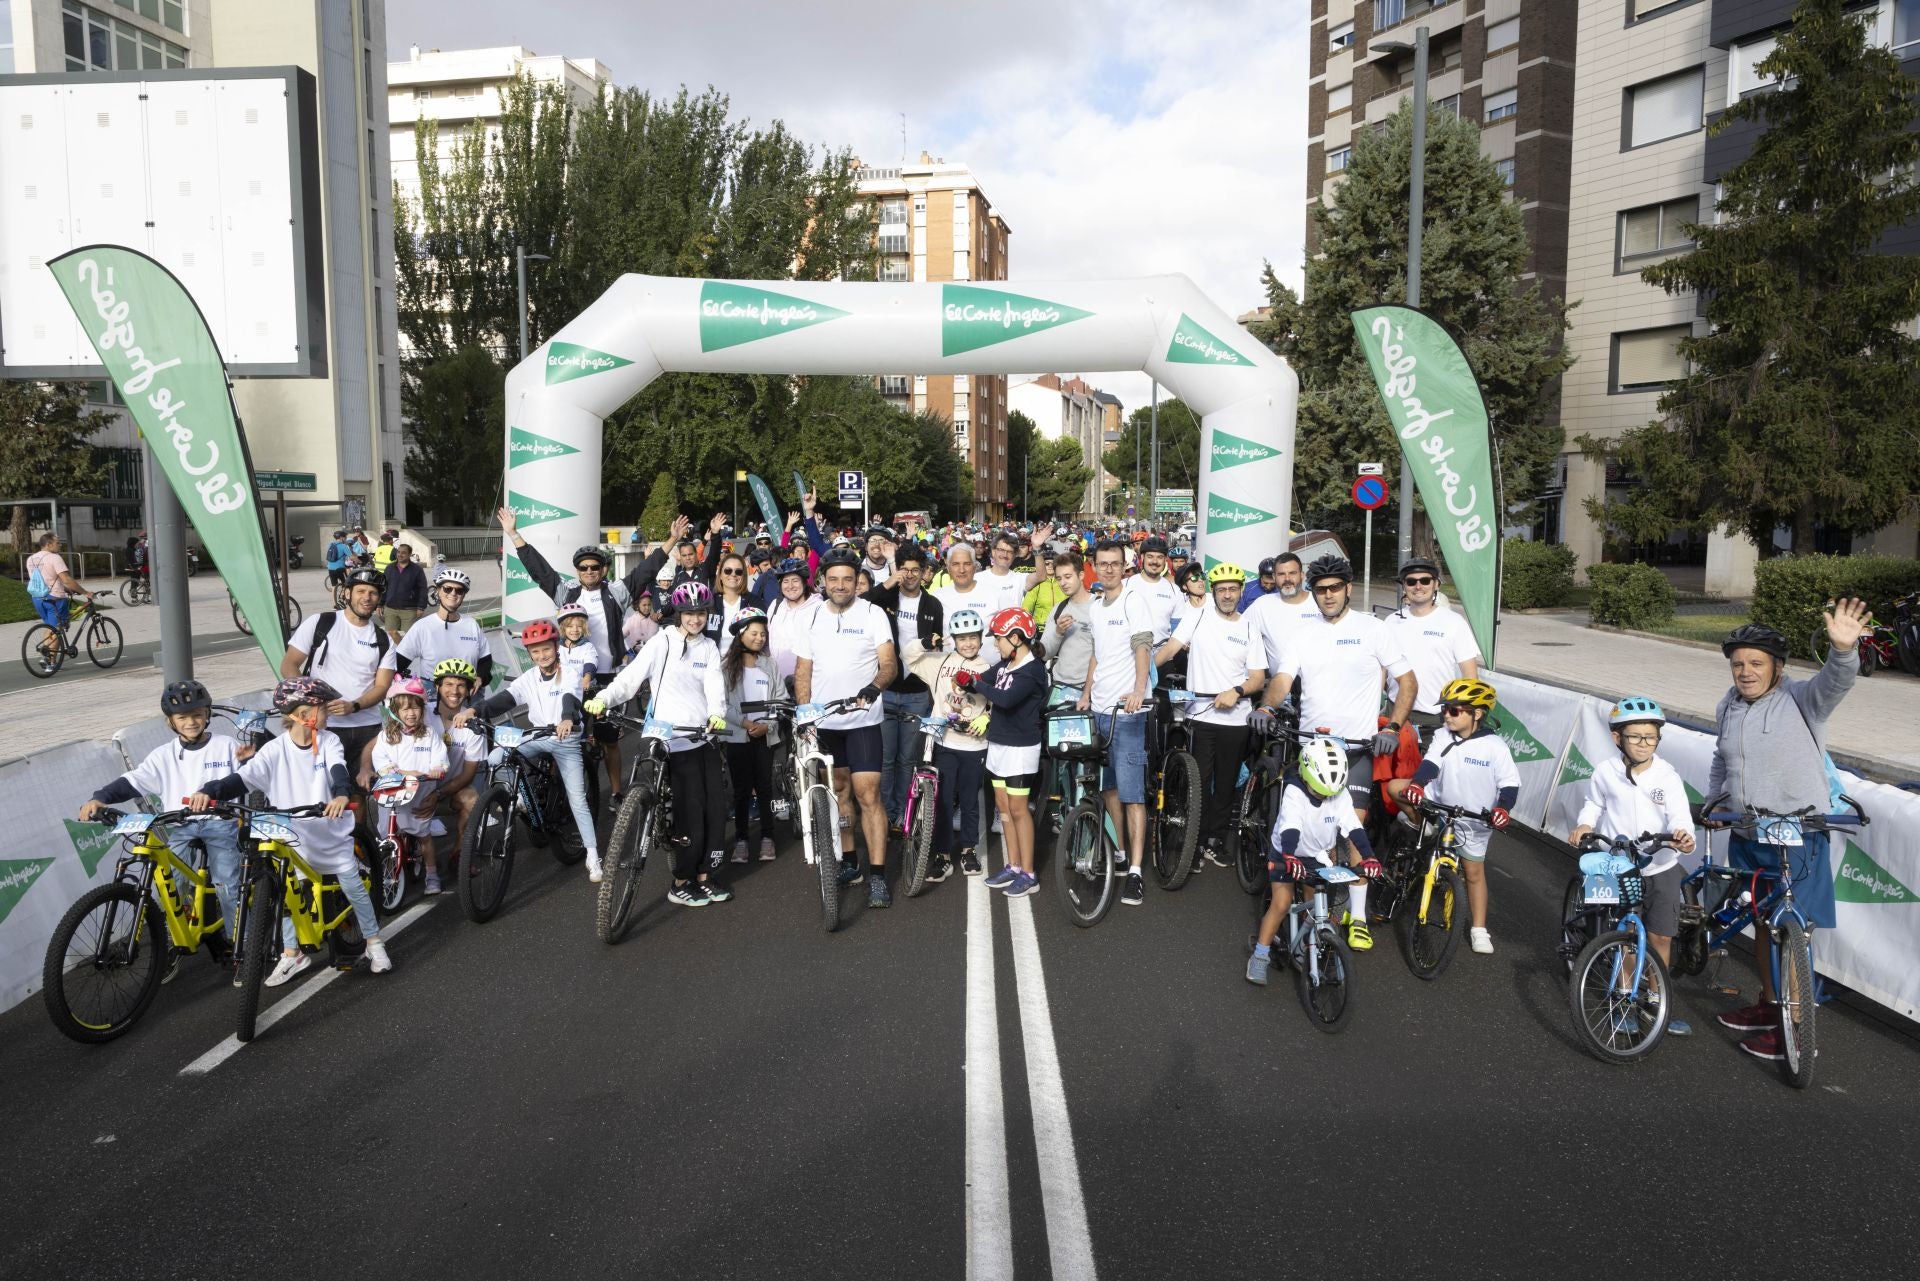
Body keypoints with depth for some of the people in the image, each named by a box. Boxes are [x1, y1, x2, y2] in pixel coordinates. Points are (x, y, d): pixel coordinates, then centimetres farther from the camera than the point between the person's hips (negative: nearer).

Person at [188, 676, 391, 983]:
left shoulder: (329, 741, -8)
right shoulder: (275, 750, -10)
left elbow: (338, 770, -25)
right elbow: (243, 778, -18)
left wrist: (341, 794, -48)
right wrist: (210, 791, -37)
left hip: (330, 828, 0)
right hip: (291, 834, 0)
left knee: (353, 884, 2)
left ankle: (374, 943, 17)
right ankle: (292, 955, 17)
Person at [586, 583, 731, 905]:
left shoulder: (709, 648, 10)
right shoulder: (662, 643, -3)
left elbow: (715, 685, -4)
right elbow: (631, 677, -10)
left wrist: (717, 714, -25)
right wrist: (603, 698, -27)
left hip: (705, 737, 5)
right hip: (675, 741, -5)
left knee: (716, 807, 5)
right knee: (691, 813, -5)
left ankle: (706, 876, 20)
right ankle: (681, 884, 9)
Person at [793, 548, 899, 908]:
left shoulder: (872, 614, -4)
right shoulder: (812, 618, 6)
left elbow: (889, 664, -11)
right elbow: (803, 672, 9)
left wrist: (875, 686, -31)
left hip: (862, 719, -4)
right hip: (824, 721, 4)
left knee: (868, 794, -9)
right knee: (838, 790, 14)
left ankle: (877, 875, -7)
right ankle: (847, 862, 27)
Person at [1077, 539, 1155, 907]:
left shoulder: (1134, 602, -8)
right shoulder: (1095, 607, 14)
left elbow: (1143, 648, -21)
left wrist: (1139, 690, -35)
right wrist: (1087, 694, 20)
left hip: (1126, 711, -7)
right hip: (1099, 708, 8)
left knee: (1131, 792, -8)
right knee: (1107, 786, 15)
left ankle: (1135, 872, -8)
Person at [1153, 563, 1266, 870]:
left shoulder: (1249, 629, 6)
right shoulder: (1198, 617, 1)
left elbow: (1258, 679, 4)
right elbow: (1170, 648, -5)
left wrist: (1236, 691, -15)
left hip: (1235, 717, 2)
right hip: (1201, 714, -2)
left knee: (1226, 782, 10)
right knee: (1200, 781, -1)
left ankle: (1217, 839, 23)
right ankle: (1197, 841, 11)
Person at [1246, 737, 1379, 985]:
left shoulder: (1340, 795, -16)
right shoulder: (1294, 792, -27)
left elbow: (1353, 828, -25)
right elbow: (1290, 828, -40)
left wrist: (1368, 856, -40)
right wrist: (1289, 857, -57)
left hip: (1318, 856, 4)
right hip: (1287, 855, -3)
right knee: (1281, 904, -11)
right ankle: (1260, 955, 0)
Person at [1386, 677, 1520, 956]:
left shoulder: (1495, 747, -16)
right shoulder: (1442, 736, -6)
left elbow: (1510, 783, -14)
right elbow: (1430, 764, -17)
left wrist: (1503, 808, -32)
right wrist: (1417, 784, -37)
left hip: (1474, 819, -3)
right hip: (1439, 805, 3)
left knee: (1474, 873, 6)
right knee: (1394, 786, -15)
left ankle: (1479, 931, 19)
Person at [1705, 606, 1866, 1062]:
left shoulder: (1800, 699, -11)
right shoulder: (1728, 708, 8)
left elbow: (1834, 683, -33)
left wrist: (1844, 649, -52)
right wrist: (1711, 803, 18)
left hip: (1797, 838, -6)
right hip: (1747, 836, 7)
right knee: (1763, 921, 19)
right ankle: (1768, 1004, 34)